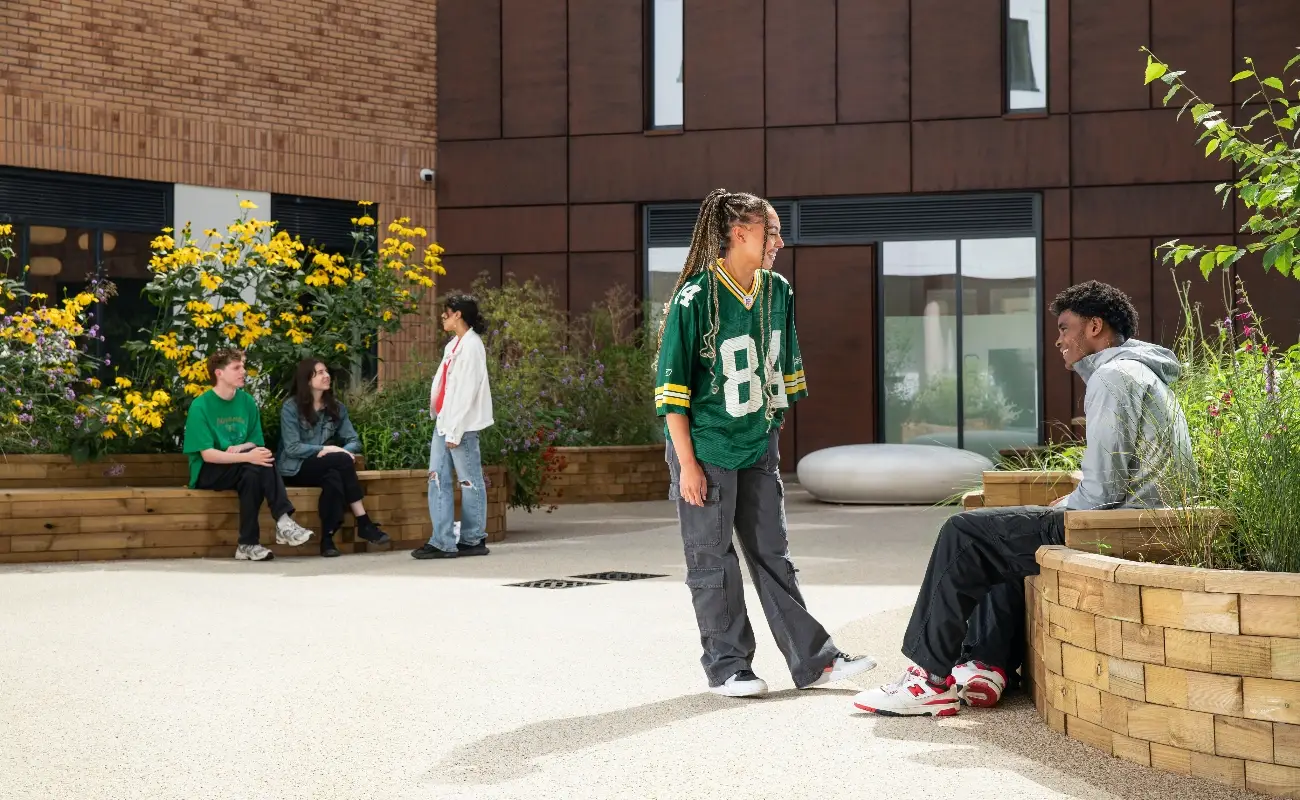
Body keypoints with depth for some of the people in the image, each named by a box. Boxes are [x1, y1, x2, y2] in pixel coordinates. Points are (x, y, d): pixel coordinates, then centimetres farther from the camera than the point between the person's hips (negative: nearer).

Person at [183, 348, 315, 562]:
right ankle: (282, 520, -35)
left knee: (253, 475, -33)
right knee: (256, 464, -32)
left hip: (240, 470, 4)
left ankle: (248, 544, -34)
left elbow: (256, 444, 12)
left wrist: (240, 448, -12)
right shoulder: (200, 406, -11)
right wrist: (247, 456, -31)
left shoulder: (247, 401, 6)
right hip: (208, 473, -4)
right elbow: (207, 455, -18)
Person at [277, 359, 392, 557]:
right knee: (343, 461, -29)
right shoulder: (291, 407, -7)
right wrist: (328, 449, -22)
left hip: (322, 468, 5)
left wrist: (339, 452, -21)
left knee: (334, 478, -34)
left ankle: (327, 537, -33)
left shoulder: (337, 408, 9)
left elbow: (354, 441, 2)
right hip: (294, 469, -5)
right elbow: (292, 448, -15)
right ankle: (364, 523, -28)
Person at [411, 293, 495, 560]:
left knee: (469, 481, 0)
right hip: (444, 422, 9)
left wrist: (455, 430, -18)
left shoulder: (471, 346, -11)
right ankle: (443, 541, 3)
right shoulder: (454, 344, 17)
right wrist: (443, 422, 12)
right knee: (438, 479, 3)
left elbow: (467, 391, -16)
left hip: (462, 425, -9)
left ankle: (473, 540, 8)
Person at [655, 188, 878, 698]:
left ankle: (812, 661, 11)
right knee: (712, 561, 2)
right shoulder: (694, 299, -14)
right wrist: (687, 463, -15)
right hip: (705, 450, -6)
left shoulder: (778, 293, 5)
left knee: (773, 556, 9)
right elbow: (672, 388, -13)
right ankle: (726, 668, 11)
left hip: (759, 446, 6)